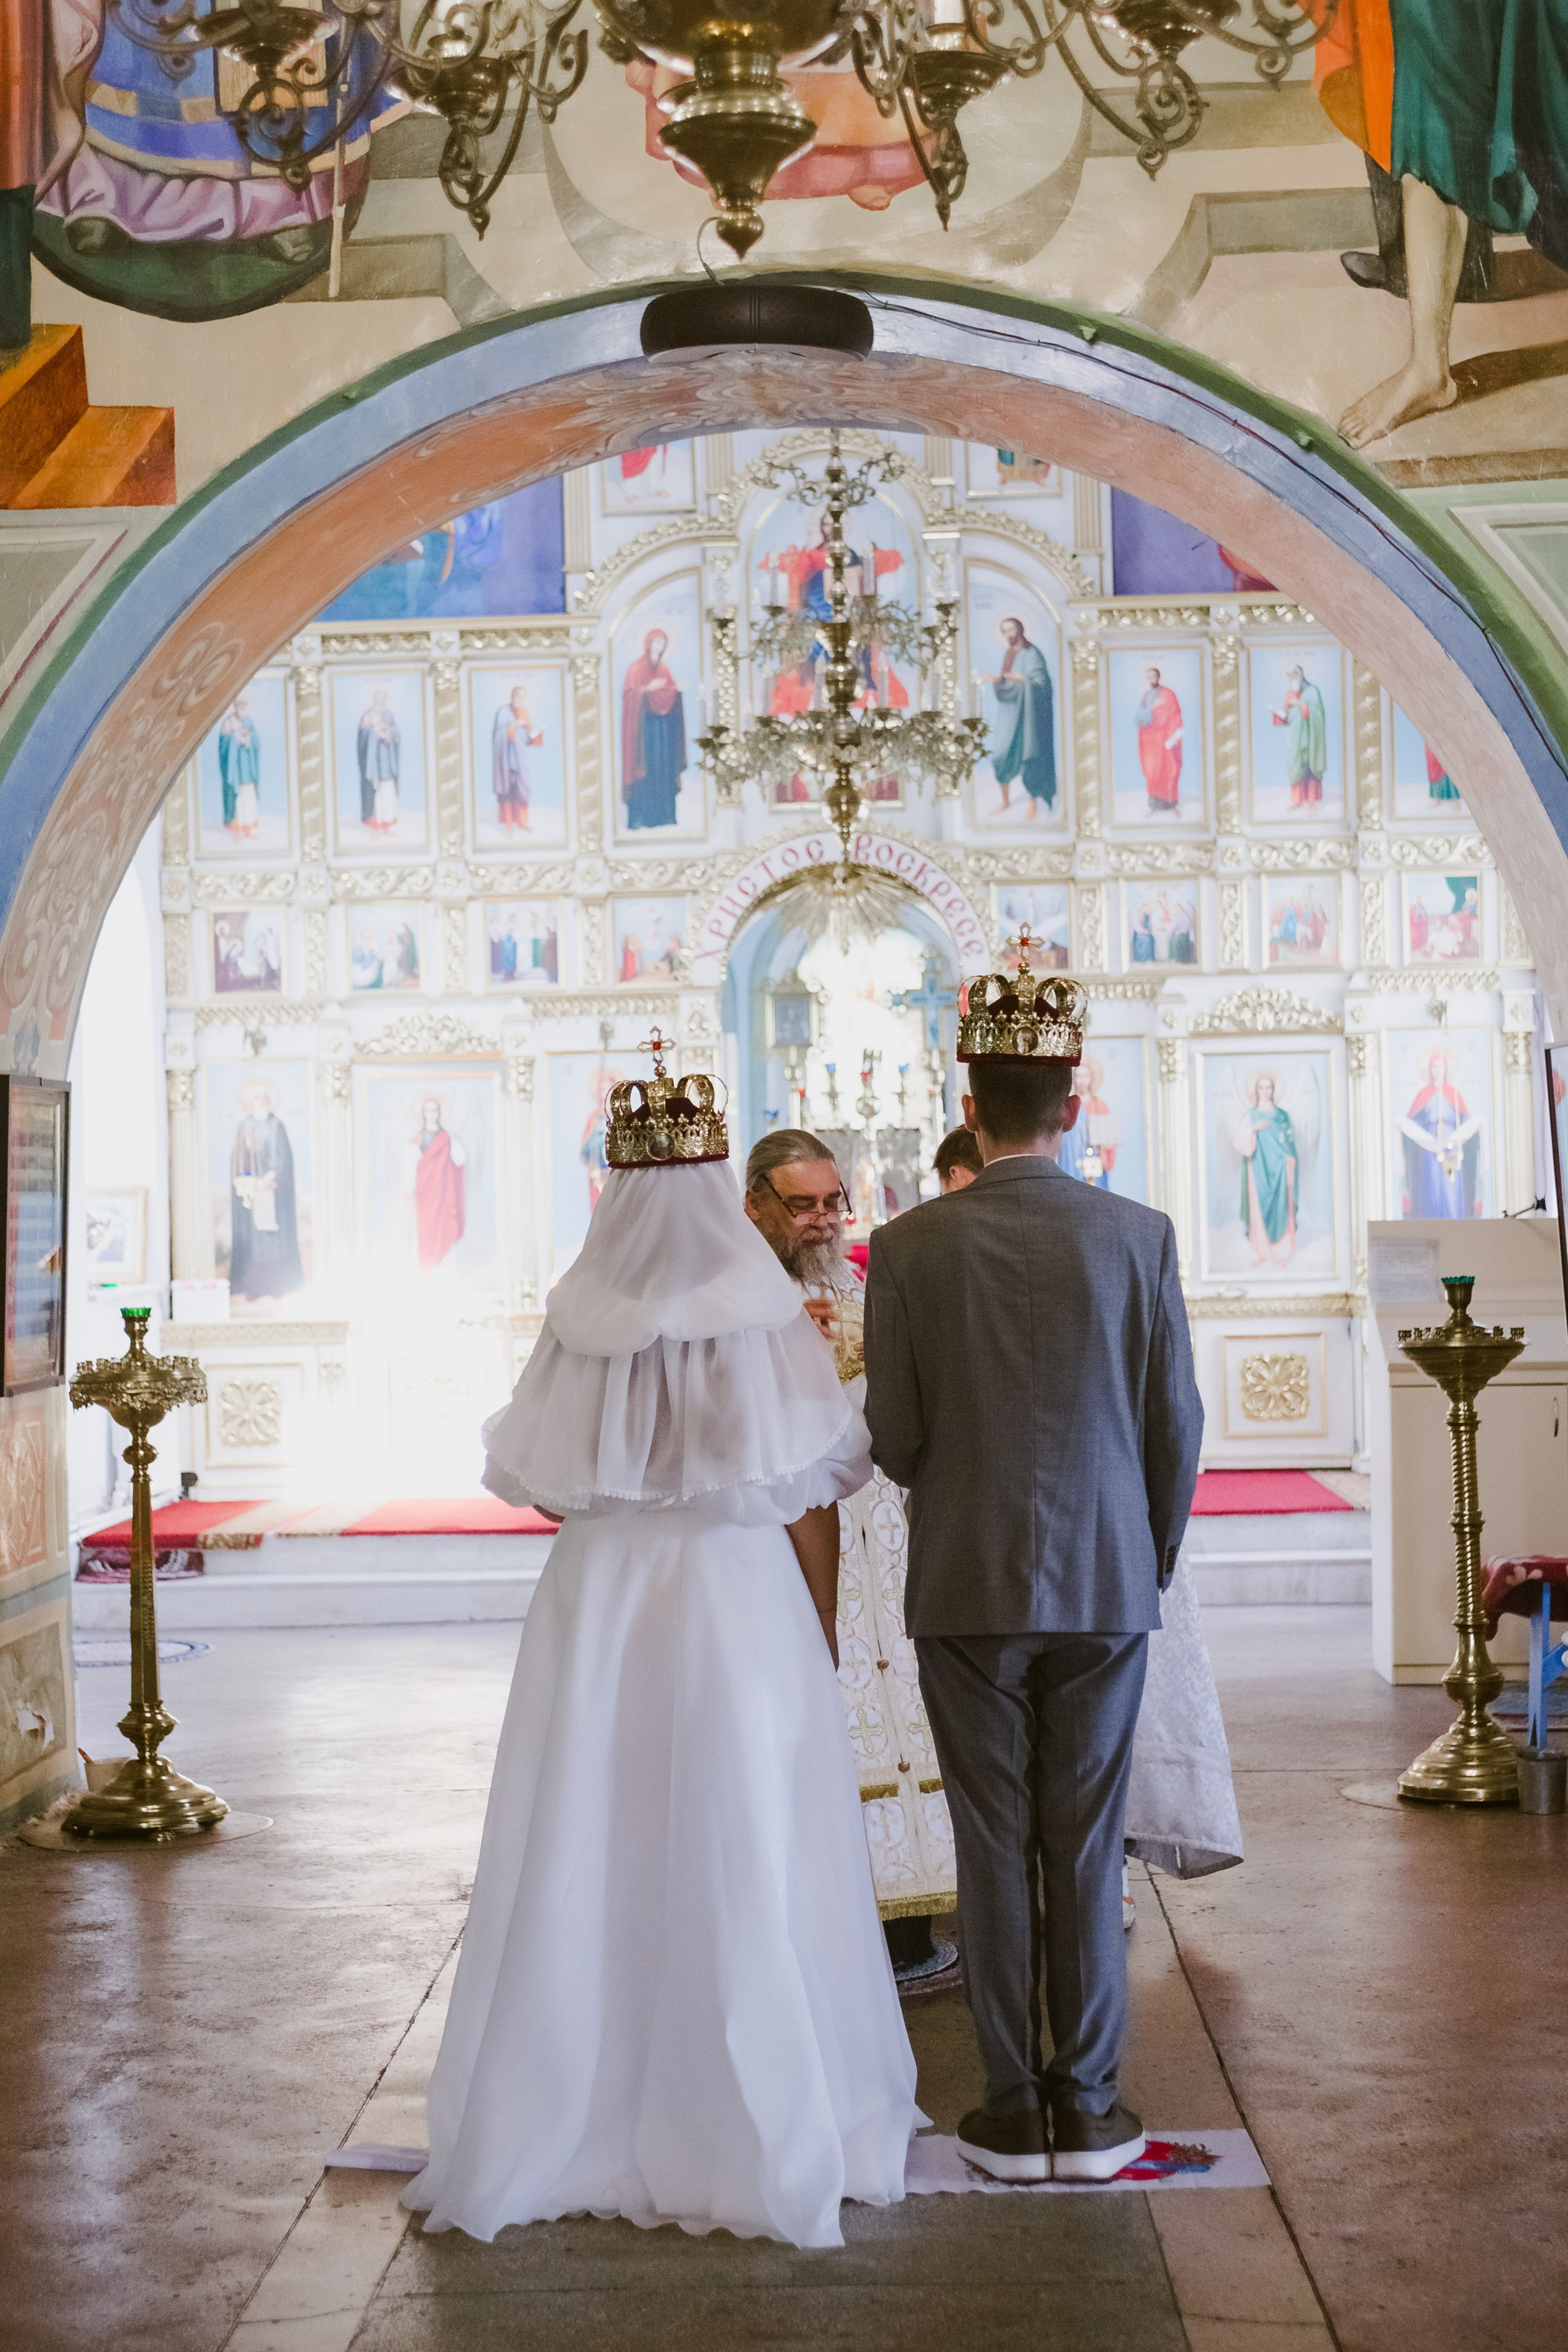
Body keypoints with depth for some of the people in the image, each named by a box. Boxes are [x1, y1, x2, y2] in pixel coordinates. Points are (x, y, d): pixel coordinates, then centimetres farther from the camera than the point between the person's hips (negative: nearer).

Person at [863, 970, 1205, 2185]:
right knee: (1088, 1850, 8)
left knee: (995, 1848, 7)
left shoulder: (909, 1246, -7)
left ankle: (1015, 2111, 12)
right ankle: (1089, 2108, 14)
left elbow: (893, 1436, -3)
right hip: (1107, 1584, 1)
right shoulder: (1140, 1237, -5)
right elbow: (1177, 1426, 0)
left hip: (966, 1586, -1)